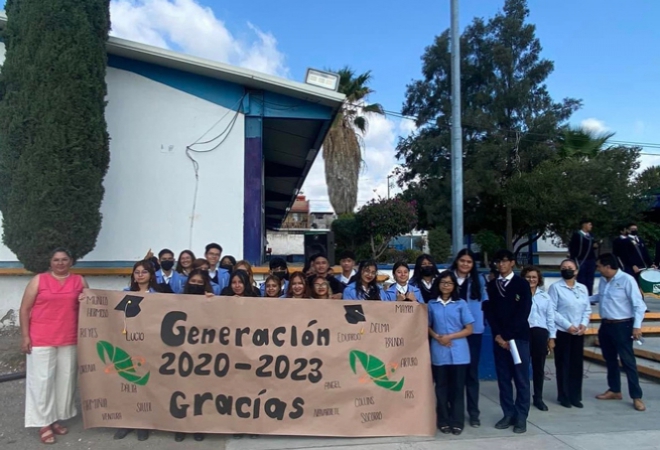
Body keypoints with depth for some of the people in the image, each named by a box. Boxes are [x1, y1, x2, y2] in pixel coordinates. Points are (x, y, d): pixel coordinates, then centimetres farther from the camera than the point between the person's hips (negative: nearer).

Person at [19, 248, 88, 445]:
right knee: (42, 380, 1)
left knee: (65, 379, 9)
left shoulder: (79, 281, 7)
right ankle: (44, 423, 11)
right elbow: (24, 309, 1)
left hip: (69, 340, 3)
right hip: (41, 340, -2)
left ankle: (56, 419, 23)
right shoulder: (38, 280, 1)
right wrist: (25, 335, -5)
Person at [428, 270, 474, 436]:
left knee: (457, 387, 5)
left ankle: (457, 422, 16)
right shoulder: (432, 304, 4)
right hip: (439, 352, 1)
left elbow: (469, 329, 0)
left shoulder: (461, 304, 1)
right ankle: (444, 421, 18)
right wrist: (436, 336, -8)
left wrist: (450, 337, -11)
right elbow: (428, 327, 11)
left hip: (458, 352, -1)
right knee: (441, 387, 7)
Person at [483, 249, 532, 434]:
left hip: (518, 337, -3)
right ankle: (508, 414, 15)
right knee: (503, 378, 6)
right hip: (499, 337, 3)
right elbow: (489, 311, 6)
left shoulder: (522, 284, 2)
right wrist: (498, 335, -6)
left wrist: (508, 335, -11)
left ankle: (521, 417, 10)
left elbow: (524, 312, -6)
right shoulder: (491, 285, 10)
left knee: (521, 378, 1)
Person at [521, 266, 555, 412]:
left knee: (539, 366, 10)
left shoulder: (545, 296, 10)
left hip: (540, 332, 3)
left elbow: (550, 318, 11)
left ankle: (538, 398, 23)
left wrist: (552, 337, 7)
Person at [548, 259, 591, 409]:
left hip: (578, 332, 5)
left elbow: (588, 309, 10)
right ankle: (564, 397, 13)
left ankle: (575, 396, 20)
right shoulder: (555, 287, -6)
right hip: (562, 332, -4)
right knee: (563, 364, 2)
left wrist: (584, 324, -7)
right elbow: (551, 310, -11)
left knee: (577, 364, 8)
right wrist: (568, 325, -15)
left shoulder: (583, 288, 10)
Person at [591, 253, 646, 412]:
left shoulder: (627, 280, -15)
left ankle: (636, 397, 9)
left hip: (622, 326, -7)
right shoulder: (603, 281, 6)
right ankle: (614, 391, 30)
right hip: (605, 325, 7)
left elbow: (638, 304, -15)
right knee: (610, 359, 16)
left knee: (628, 361, -2)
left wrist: (637, 326, -18)